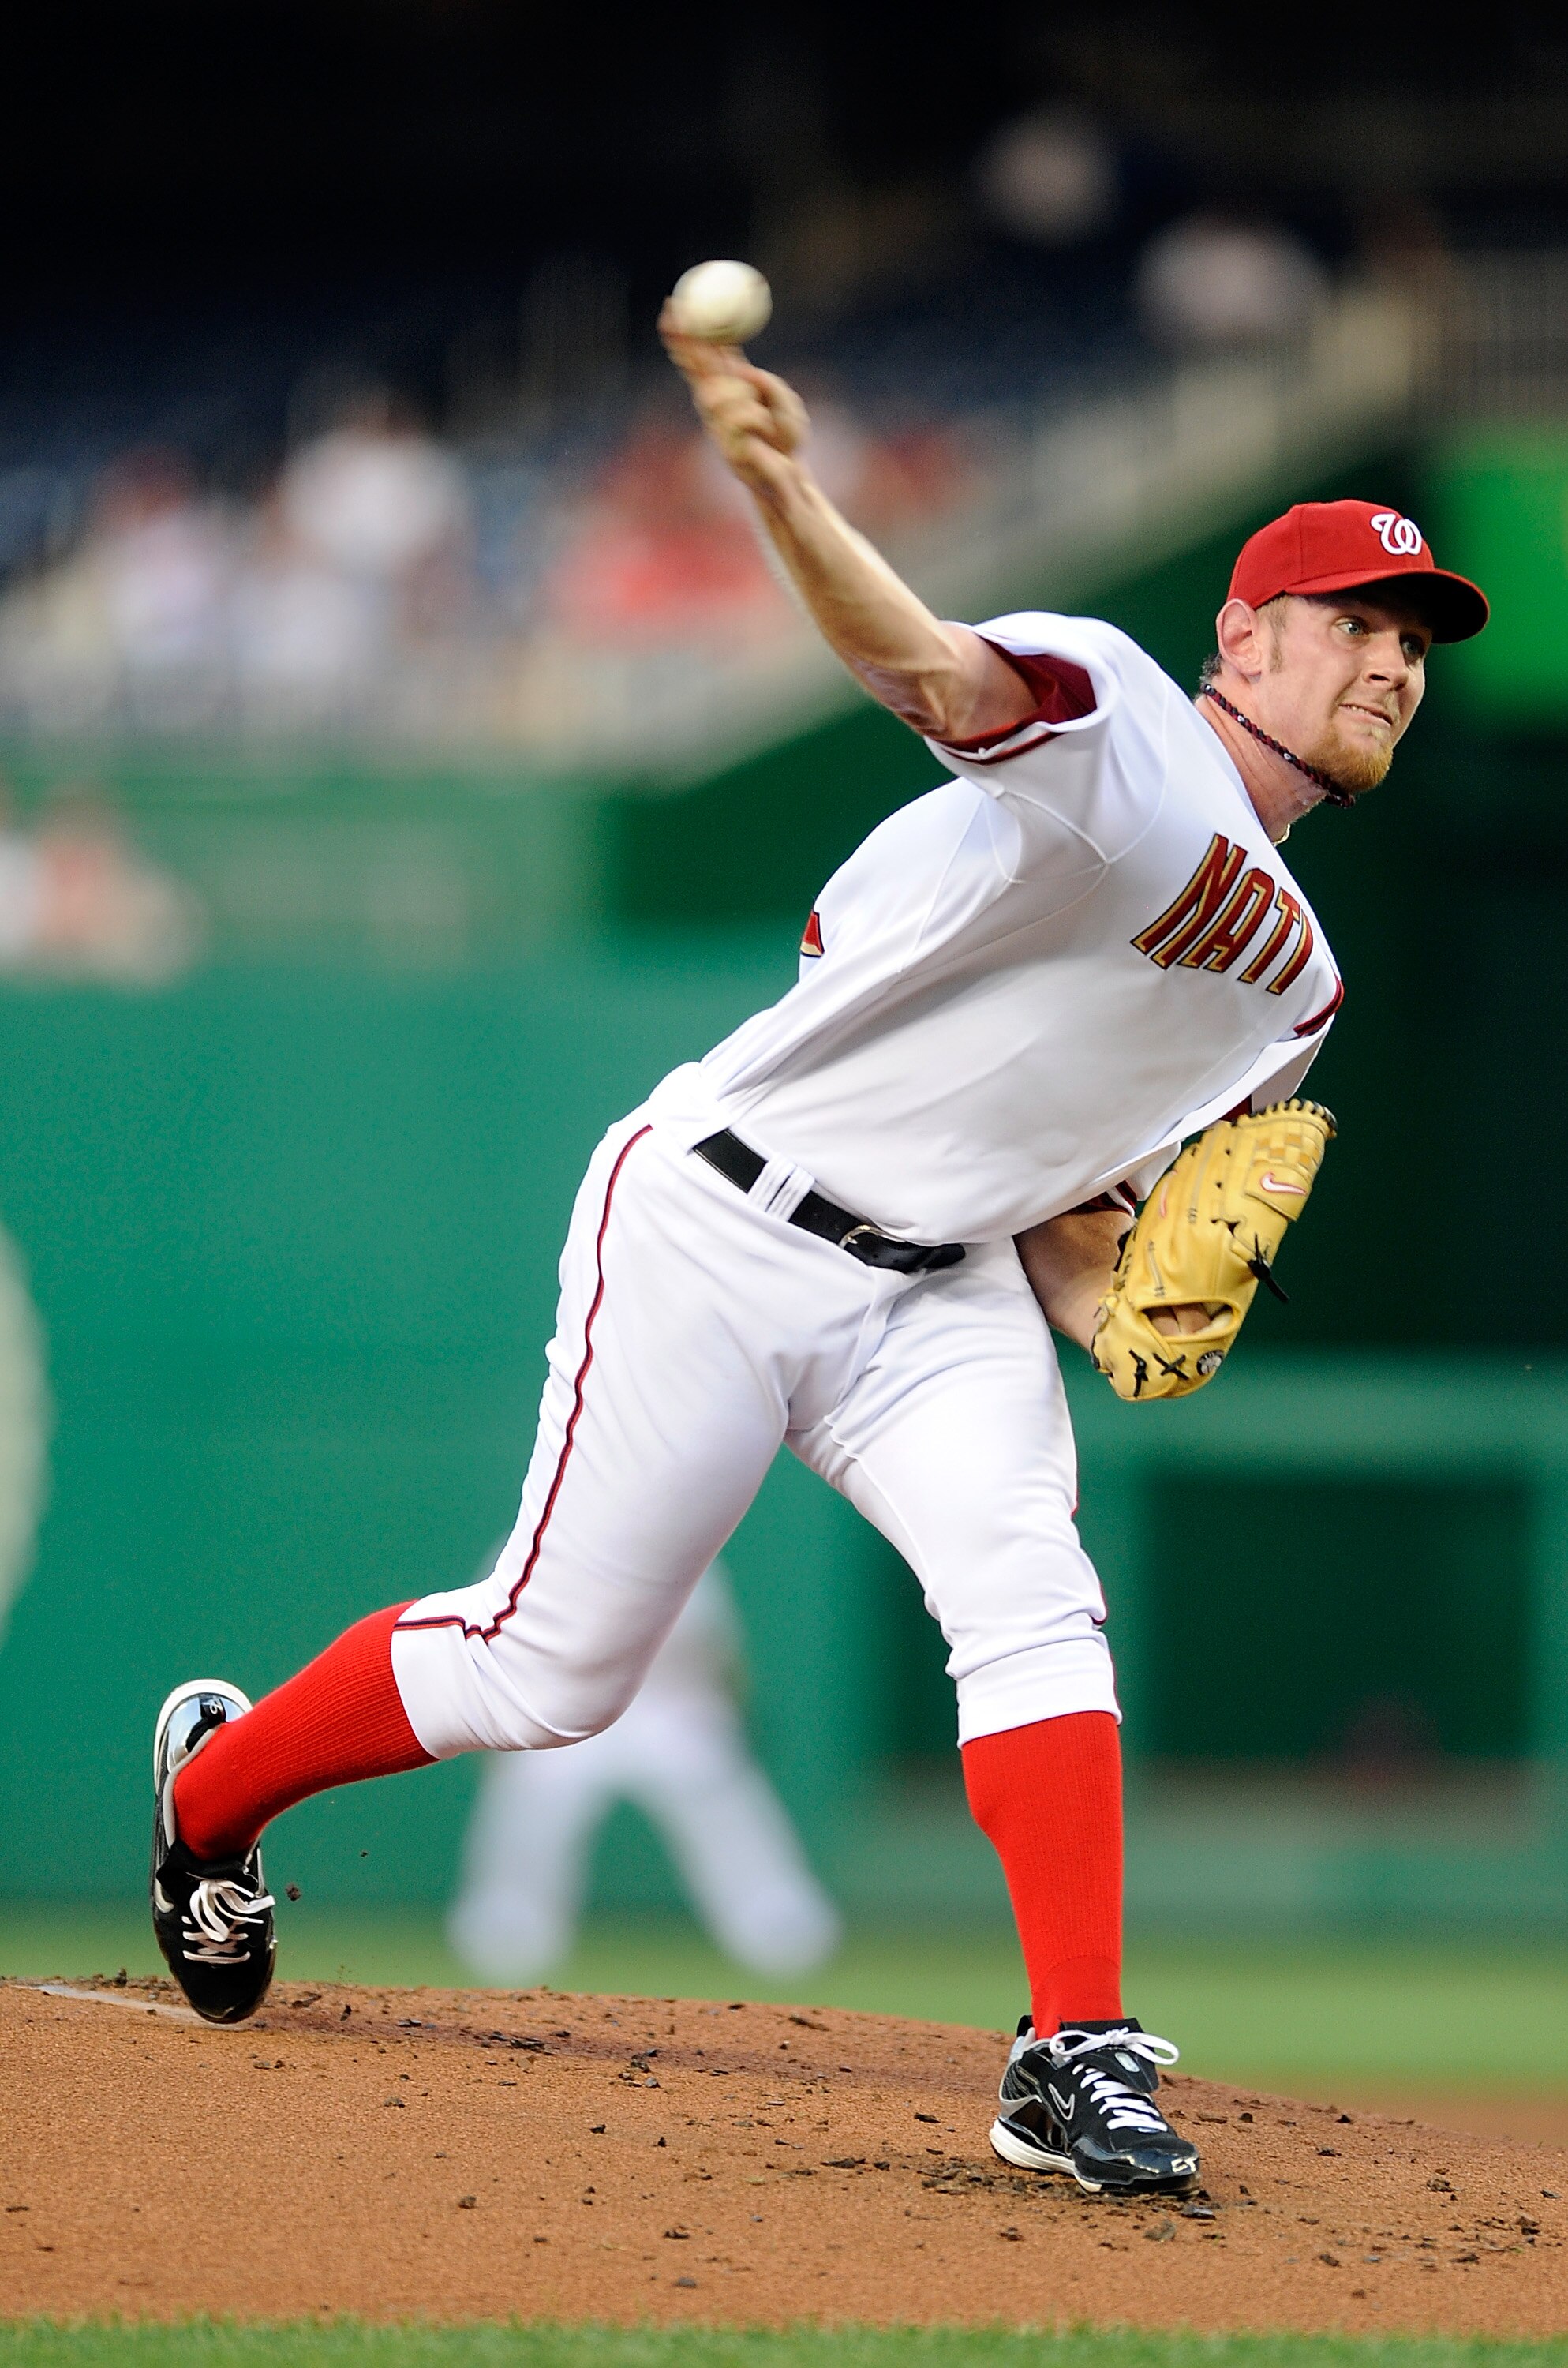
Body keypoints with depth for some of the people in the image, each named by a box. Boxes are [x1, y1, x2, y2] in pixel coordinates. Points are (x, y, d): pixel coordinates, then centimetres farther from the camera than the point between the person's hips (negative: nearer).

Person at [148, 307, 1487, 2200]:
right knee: (551, 1665, 1)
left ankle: (1076, 2060, -20)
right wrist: (787, 500, -55)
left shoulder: (1296, 985, 13)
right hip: (720, 1224, -7)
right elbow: (931, 668, -35)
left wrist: (1107, 1311, -2)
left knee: (1030, 1597, -19)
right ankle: (216, 1782, 27)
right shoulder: (1114, 726, -14)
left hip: (936, 1294, 7)